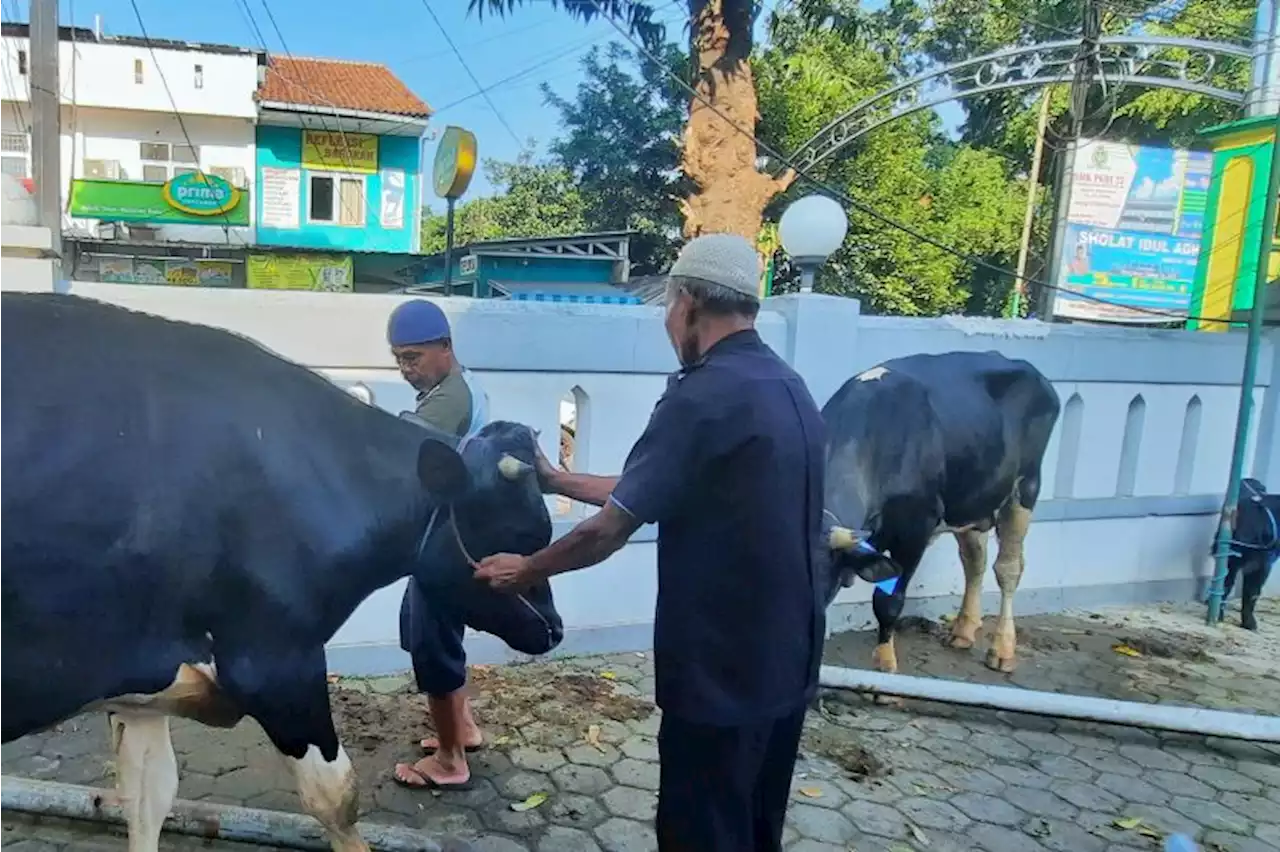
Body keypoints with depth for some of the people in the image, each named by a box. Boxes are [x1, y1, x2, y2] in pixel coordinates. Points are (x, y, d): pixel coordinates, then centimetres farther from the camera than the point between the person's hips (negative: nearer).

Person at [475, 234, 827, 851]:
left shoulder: (703, 396, -21)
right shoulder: (790, 390, 7)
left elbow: (609, 529, -16)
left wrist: (524, 570, 1)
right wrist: (558, 481, 16)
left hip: (720, 672, -8)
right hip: (787, 663, 8)